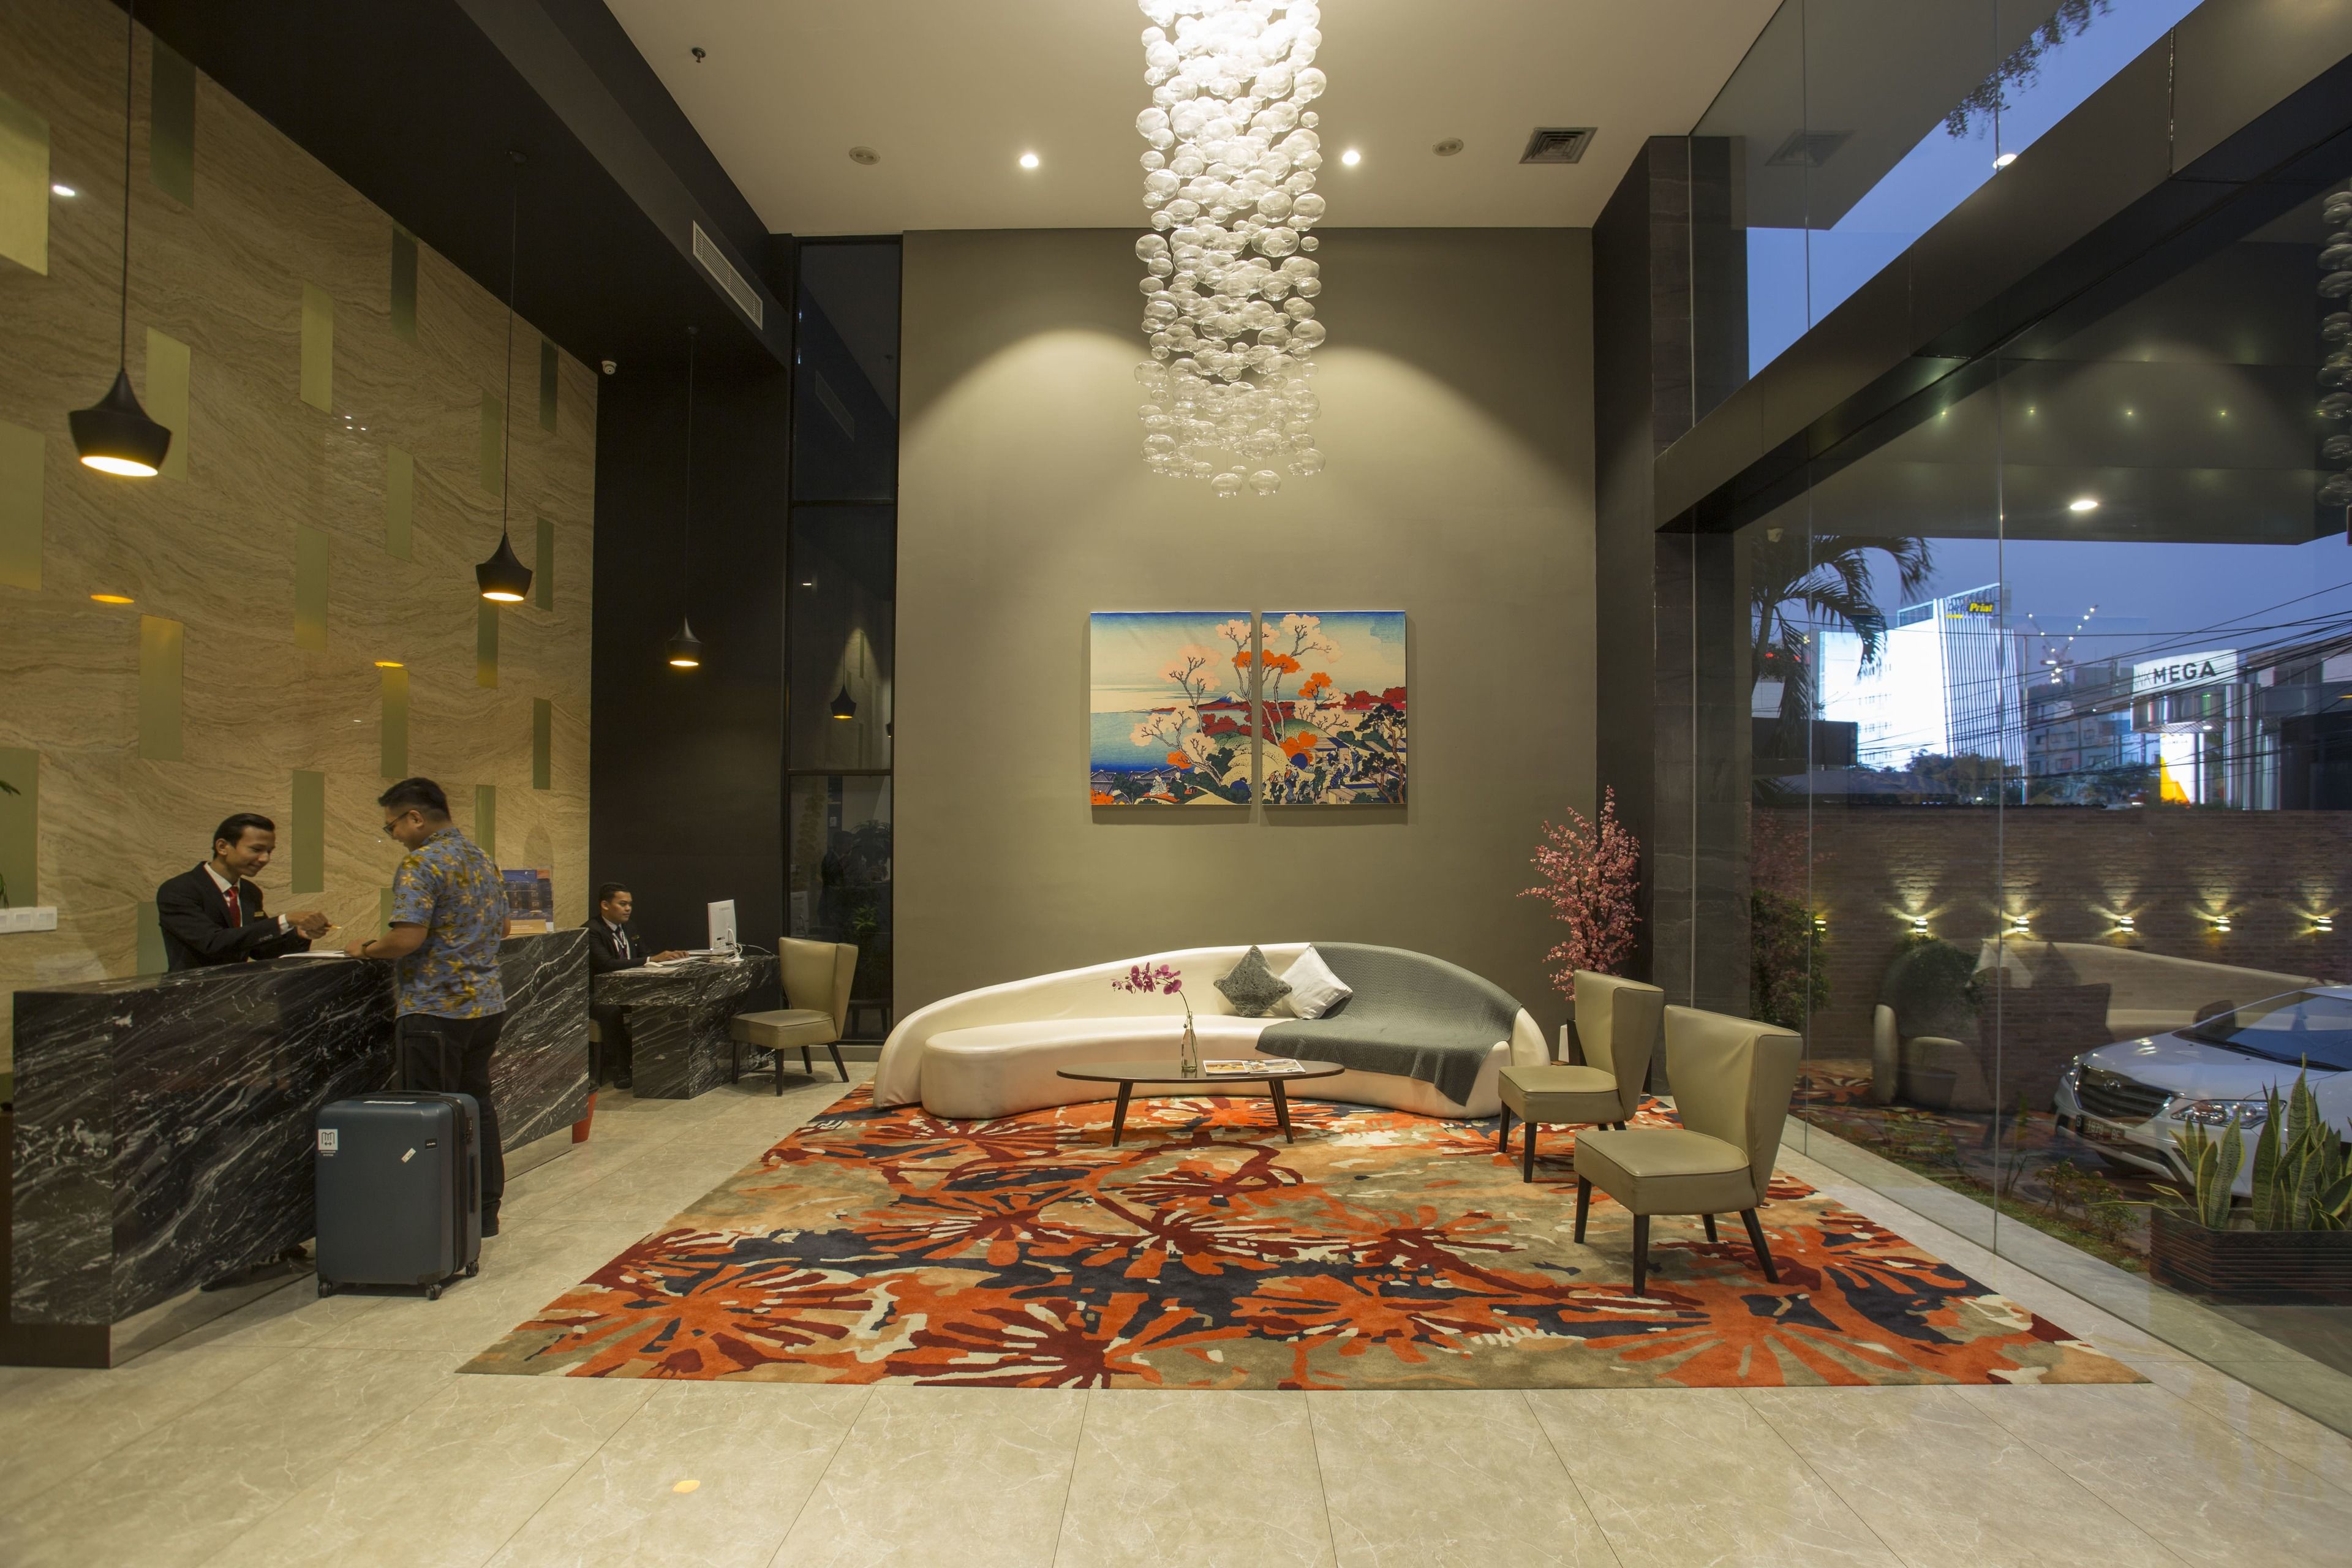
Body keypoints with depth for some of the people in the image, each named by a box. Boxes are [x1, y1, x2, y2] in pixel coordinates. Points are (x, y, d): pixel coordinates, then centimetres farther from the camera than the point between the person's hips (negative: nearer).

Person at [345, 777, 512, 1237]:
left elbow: (408, 937, -21)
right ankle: (485, 1213, 22)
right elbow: (501, 928, 21)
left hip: (436, 1010, -8)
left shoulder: (421, 864, -14)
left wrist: (366, 949, -4)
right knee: (477, 1106, 15)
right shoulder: (484, 861, 13)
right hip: (487, 1004, 8)